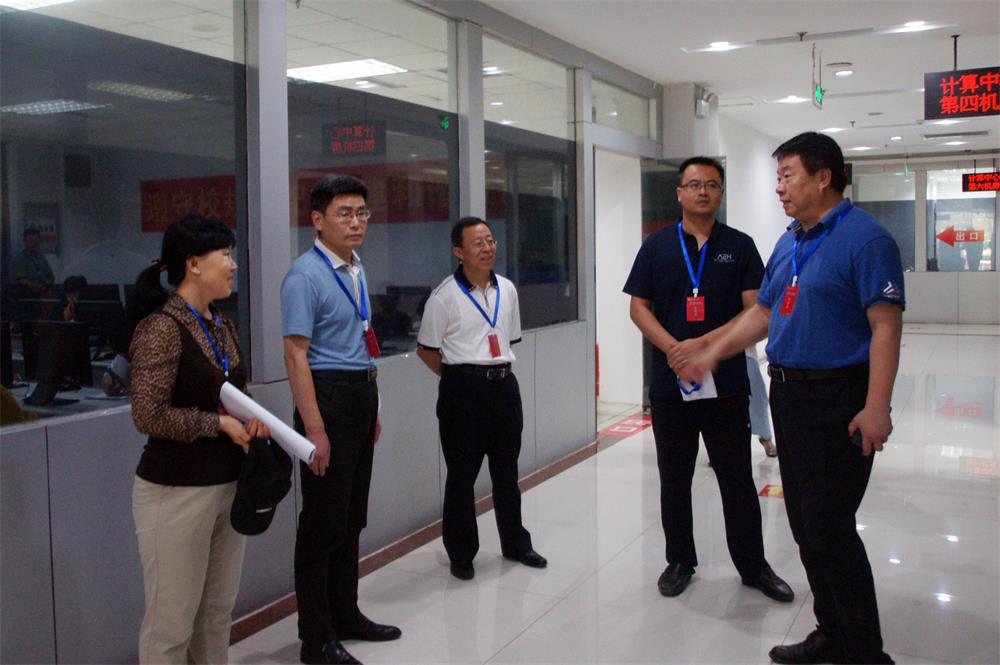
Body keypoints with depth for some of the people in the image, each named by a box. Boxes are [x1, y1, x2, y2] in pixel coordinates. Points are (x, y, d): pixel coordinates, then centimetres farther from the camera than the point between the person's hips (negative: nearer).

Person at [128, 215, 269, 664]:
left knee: (218, 610, 16)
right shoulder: (162, 327, -15)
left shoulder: (223, 326, 10)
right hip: (176, 491, -8)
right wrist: (220, 423, -15)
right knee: (171, 621, 4)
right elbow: (149, 416, -21)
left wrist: (252, 417, 0)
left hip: (229, 484, 8)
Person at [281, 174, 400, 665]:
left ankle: (345, 615, 33)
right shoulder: (306, 276, -15)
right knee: (323, 520, 0)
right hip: (328, 396, -9)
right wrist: (315, 428, -22)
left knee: (352, 515, 17)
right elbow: (296, 355, -19)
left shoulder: (357, 271, 12)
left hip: (361, 397, 9)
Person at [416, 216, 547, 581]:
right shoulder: (445, 296, -10)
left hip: (503, 385, 5)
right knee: (462, 474, 4)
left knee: (506, 470, 16)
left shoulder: (507, 289, 6)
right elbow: (426, 349, -4)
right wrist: (460, 377, 1)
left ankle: (515, 543, 31)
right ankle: (461, 554, 18)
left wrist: (497, 370, 10)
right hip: (463, 390, -5)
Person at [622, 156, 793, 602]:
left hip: (726, 383, -1)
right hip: (670, 382, 1)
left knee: (737, 479, 8)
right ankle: (680, 561, 27)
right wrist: (672, 348, -15)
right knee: (674, 479, 11)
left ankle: (753, 566, 23)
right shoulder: (657, 246, 5)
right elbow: (638, 307, 1)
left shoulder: (740, 246, 3)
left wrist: (702, 344, -16)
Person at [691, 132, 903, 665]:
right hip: (789, 393, 9)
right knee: (805, 526, 13)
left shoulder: (864, 238, -12)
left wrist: (876, 408, -23)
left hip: (838, 400, -9)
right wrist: (714, 353, 19)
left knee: (830, 529, -7)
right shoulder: (788, 243, 14)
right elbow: (763, 312, 22)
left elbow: (885, 326, -18)